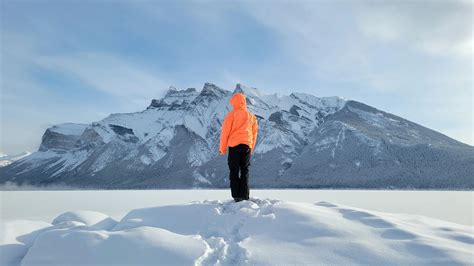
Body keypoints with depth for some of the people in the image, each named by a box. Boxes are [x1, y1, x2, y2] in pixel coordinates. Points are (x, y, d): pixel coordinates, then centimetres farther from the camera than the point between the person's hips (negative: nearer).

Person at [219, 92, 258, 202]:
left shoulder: (231, 115, -2)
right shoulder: (251, 116, 10)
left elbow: (225, 131, -3)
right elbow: (254, 133, 13)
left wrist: (222, 148, 4)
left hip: (234, 146, -3)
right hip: (247, 146, 3)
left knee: (234, 171, 5)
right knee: (245, 171, 9)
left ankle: (236, 196, 3)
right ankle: (244, 196, 6)